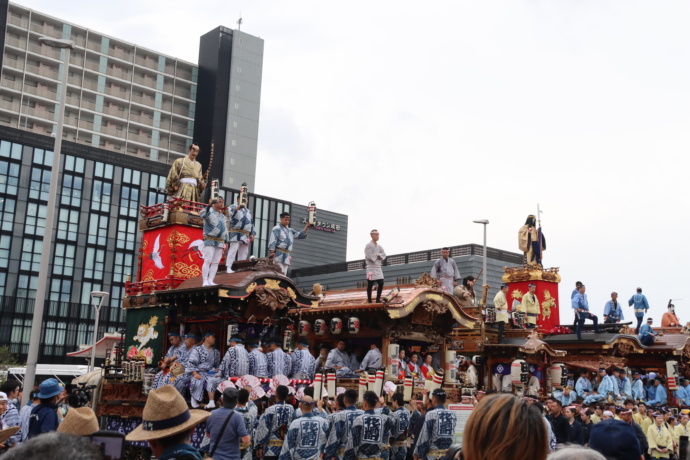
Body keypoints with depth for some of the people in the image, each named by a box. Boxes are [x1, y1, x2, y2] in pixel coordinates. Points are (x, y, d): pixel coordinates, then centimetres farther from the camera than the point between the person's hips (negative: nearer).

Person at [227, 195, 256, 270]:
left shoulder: (248, 211, 25)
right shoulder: (233, 207, 4)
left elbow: (251, 223, 25)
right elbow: (231, 213, -19)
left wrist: (252, 234, 15)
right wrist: (237, 208, -37)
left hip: (245, 235, 7)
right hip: (235, 233, -7)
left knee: (243, 252, 6)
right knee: (233, 249, -15)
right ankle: (228, 267, -18)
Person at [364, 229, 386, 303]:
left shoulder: (379, 246, 15)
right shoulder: (368, 245, -7)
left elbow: (384, 255, 7)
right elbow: (368, 256, -17)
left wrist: (378, 256, -10)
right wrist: (377, 257, -5)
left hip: (378, 267, 7)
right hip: (371, 267, -7)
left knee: (381, 283, 1)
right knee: (370, 284, -3)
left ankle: (378, 300, 10)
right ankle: (369, 301, 3)